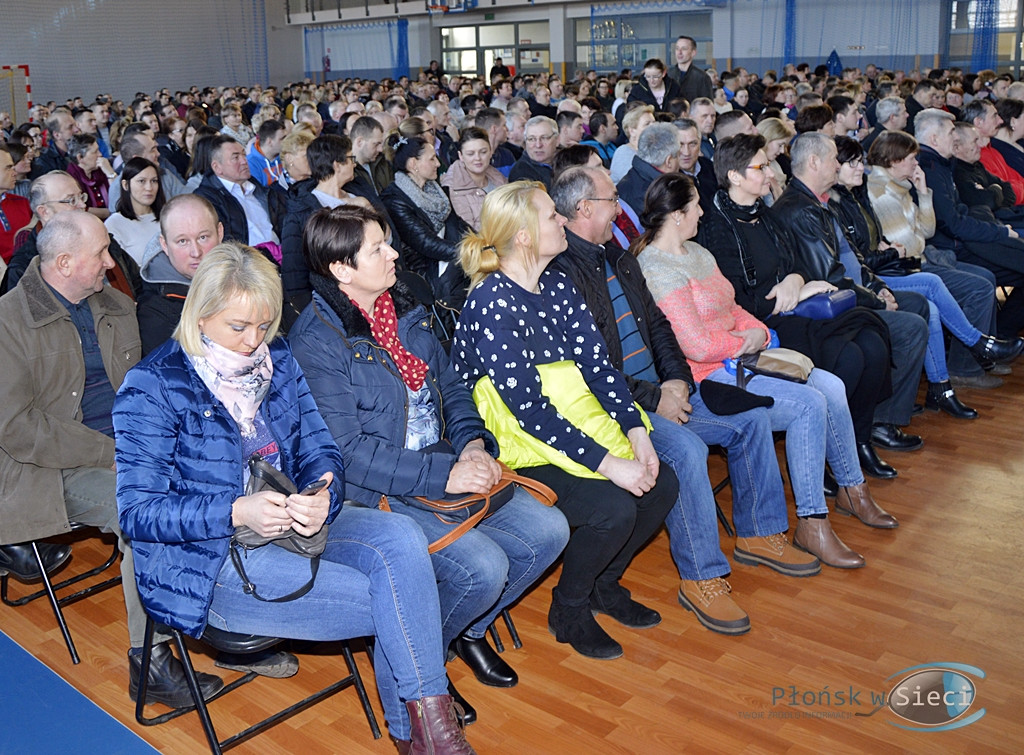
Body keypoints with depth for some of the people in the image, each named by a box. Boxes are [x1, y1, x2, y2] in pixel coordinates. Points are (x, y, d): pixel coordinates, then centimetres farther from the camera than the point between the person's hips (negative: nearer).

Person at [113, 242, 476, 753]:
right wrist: (237, 512, -27)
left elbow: (320, 451, 7)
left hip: (291, 522, 6)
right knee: (389, 602, -21)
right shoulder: (153, 387, -11)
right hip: (209, 559, -5)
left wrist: (323, 496, -18)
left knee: (401, 540, -24)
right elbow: (137, 511, -13)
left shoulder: (277, 360, 6)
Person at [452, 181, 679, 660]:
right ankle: (568, 609, 4)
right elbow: (528, 406, -26)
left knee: (661, 484, -6)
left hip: (582, 433, 8)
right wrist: (608, 464, -28)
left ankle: (604, 584, 19)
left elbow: (598, 364, 2)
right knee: (613, 509, -25)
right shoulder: (492, 304, -21)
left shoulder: (558, 288, 6)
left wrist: (635, 431, -14)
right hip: (518, 450, -8)